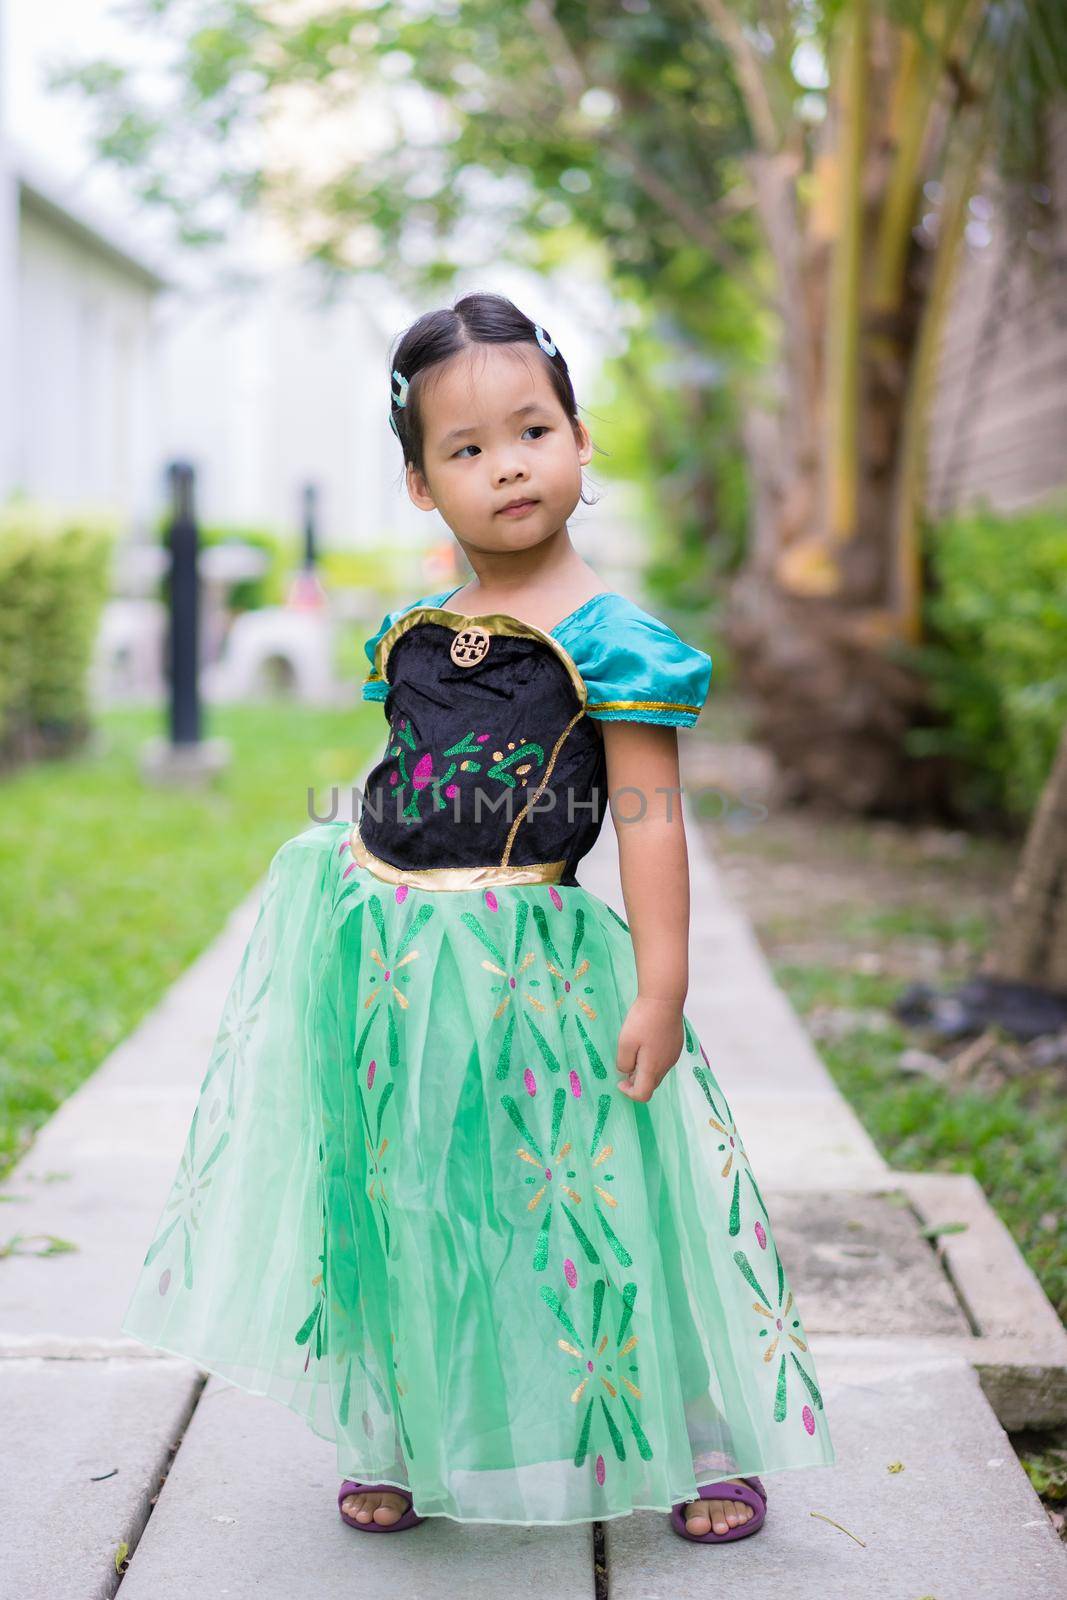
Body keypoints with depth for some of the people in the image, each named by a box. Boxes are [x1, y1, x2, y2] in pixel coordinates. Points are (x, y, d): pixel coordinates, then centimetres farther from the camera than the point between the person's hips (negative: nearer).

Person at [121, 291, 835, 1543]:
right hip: (391, 968, 6)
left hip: (528, 967, -5)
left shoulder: (609, 637, -9)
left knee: (585, 1208, 3)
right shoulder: (411, 633, 7)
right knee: (397, 1213, 14)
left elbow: (648, 819, -12)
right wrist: (355, 907, 19)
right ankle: (400, 1446, 33)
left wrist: (661, 988, -16)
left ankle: (709, 1445, 22)